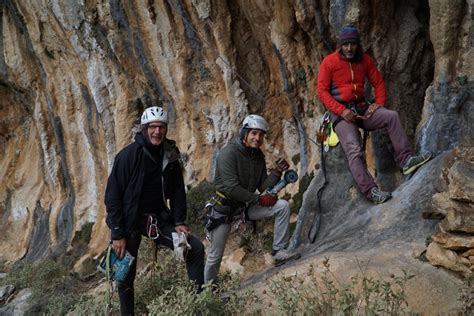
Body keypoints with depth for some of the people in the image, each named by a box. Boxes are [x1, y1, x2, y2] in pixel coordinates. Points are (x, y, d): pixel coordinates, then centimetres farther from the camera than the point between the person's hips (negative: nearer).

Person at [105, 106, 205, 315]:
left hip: (158, 218, 4)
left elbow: (177, 191, 8)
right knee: (126, 275, 3)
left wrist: (179, 222, -2)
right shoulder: (129, 155, -17)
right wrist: (117, 234, -17)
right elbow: (113, 196, -16)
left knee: (196, 248, -5)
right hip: (130, 220, -4)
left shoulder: (170, 156, -2)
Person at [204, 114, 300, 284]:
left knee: (283, 206, -15)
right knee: (215, 257, 2)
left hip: (247, 206, 6)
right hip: (225, 208, -5)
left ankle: (279, 252, -11)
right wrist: (258, 199, -25)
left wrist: (277, 172, -16)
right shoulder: (229, 153, -21)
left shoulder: (258, 156, 1)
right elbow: (231, 188, -28)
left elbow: (263, 187, 0)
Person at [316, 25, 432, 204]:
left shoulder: (364, 60, 8)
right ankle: (371, 191, -29)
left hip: (362, 108, 5)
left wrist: (379, 103, -3)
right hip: (340, 112, -5)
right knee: (354, 151, -23)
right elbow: (322, 90, -9)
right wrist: (342, 111, -18)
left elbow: (378, 82, 16)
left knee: (391, 116, -19)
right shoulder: (329, 62, -6)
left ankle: (405, 159, -21)